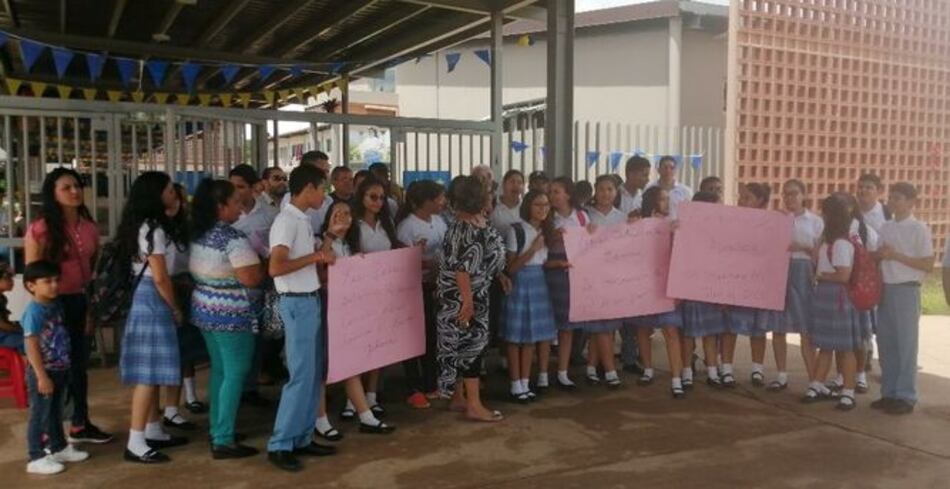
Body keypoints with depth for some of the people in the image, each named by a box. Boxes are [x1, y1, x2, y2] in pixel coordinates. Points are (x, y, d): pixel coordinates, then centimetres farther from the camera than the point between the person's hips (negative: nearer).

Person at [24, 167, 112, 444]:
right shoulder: (40, 229, -12)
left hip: (82, 302, 6)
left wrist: (94, 308, 11)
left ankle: (81, 425, 28)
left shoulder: (89, 227, 6)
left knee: (79, 365, 15)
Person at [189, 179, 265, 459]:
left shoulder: (199, 234, 8)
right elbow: (251, 279, -23)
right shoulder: (233, 237, -20)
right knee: (235, 374, -1)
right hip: (231, 314, -9)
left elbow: (193, 270, 18)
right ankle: (223, 441, 1)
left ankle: (216, 431, 25)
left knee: (219, 370, 18)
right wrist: (263, 265, -5)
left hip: (204, 308, 9)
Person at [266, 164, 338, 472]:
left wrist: (324, 257, 8)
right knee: (301, 375, -6)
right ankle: (280, 445, 5)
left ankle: (302, 438, 21)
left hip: (311, 300, 10)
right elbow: (275, 268, -25)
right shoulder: (287, 220, -16)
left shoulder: (303, 220, 12)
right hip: (297, 303, -10)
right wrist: (315, 257, -20)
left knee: (314, 374, 12)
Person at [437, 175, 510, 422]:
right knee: (471, 345, -4)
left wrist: (499, 275, 20)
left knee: (461, 345, 14)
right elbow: (460, 267, -25)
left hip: (474, 294, 10)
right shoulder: (467, 229, -21)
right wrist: (467, 300, -26)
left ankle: (458, 398, 24)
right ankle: (474, 405, 2)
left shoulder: (475, 223, 9)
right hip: (463, 297, -10)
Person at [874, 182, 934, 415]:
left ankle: (906, 397, 9)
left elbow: (928, 264, -10)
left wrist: (896, 255, -16)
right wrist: (879, 254, -3)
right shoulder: (885, 227, 11)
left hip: (906, 291, -6)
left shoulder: (919, 229, -7)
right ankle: (889, 392, 20)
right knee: (886, 344, 9)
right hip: (885, 289, 6)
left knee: (906, 345, 1)